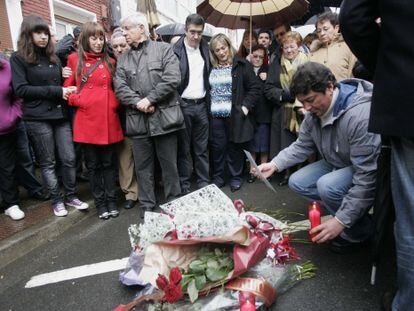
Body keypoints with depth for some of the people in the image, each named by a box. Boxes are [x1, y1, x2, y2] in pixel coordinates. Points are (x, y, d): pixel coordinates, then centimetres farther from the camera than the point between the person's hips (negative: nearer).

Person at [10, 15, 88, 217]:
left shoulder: (53, 57, 16)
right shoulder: (18, 58, 0)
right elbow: (21, 89, -10)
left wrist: (67, 91, 1)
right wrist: (56, 91, -13)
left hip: (60, 115, 5)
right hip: (37, 118, -4)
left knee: (69, 159, 3)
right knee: (47, 162, 4)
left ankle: (71, 196, 18)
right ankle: (56, 200, 18)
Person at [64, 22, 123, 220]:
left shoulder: (110, 62, 14)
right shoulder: (75, 59, 7)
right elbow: (67, 87, 9)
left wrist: (115, 104, 3)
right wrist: (77, 100, -7)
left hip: (109, 120, 2)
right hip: (86, 121, -1)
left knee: (109, 163, 7)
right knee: (93, 164, 7)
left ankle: (111, 201, 20)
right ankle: (100, 203, 20)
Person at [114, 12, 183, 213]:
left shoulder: (164, 49, 4)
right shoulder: (123, 59, 14)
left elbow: (172, 79, -9)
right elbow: (120, 88, 3)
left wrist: (149, 99, -12)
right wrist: (138, 103, -14)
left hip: (164, 118, -3)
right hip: (138, 121, 3)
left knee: (169, 164, 7)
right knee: (143, 167, 10)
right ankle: (147, 207, 25)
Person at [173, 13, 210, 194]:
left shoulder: (205, 49, 10)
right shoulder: (175, 51, -6)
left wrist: (208, 101, 7)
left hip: (201, 105, 4)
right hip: (183, 105, -4)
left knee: (202, 148, 10)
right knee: (183, 149, 5)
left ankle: (204, 184, 20)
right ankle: (184, 185, 17)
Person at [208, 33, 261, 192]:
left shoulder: (241, 65, -1)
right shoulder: (211, 67, 9)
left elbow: (255, 88, -4)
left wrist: (245, 106, -11)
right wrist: (207, 106, 7)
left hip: (235, 114, -3)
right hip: (215, 115, 3)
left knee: (235, 146, 6)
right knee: (217, 146, 7)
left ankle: (235, 177, 22)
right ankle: (217, 177, 23)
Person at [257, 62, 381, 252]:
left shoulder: (360, 114, -34)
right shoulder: (315, 110, -8)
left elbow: (367, 177, -34)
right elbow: (302, 146, 2)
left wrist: (341, 221, -33)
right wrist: (275, 164, -15)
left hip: (368, 170, -8)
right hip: (336, 164, 8)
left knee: (327, 186, -33)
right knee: (296, 182, -3)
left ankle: (359, 231, -5)